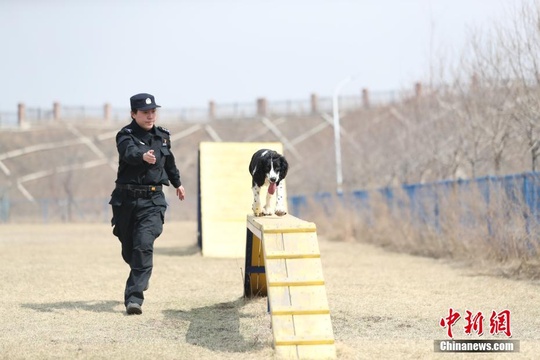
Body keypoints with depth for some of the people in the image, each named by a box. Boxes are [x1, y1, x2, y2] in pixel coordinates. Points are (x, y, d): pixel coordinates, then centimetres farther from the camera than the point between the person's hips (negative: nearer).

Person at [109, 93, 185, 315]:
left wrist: (177, 183, 40)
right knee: (128, 249, 12)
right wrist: (143, 156, -53)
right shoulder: (126, 135, -7)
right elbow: (129, 152, -31)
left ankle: (134, 297, -21)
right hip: (126, 199, -1)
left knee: (144, 245, -17)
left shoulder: (162, 136, 7)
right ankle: (140, 280, 42)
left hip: (152, 200, 1)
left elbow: (169, 161, 26)